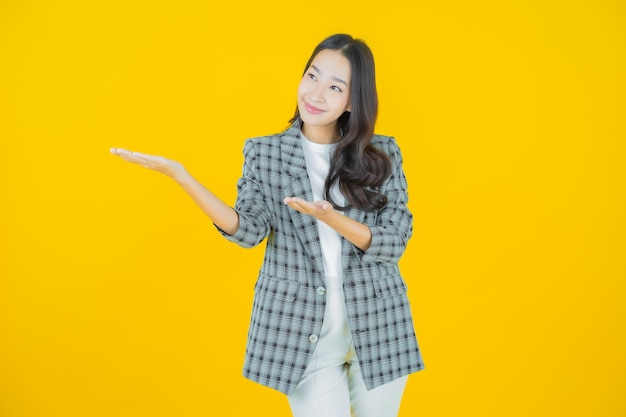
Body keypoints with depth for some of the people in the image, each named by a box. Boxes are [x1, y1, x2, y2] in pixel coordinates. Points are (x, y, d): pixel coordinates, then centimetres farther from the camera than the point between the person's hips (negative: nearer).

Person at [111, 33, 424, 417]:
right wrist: (182, 177, -22)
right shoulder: (265, 152, 1)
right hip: (303, 328, -1)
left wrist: (332, 219, -25)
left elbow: (394, 242, -7)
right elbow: (249, 230, -11)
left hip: (377, 325, 2)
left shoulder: (383, 154, 0)